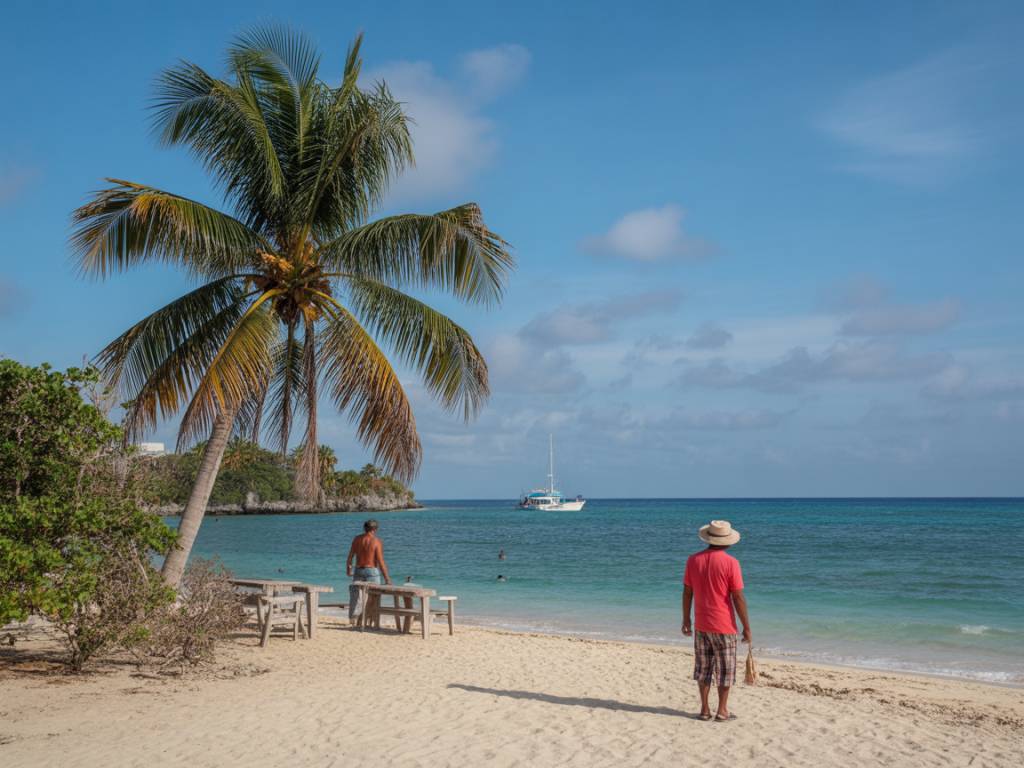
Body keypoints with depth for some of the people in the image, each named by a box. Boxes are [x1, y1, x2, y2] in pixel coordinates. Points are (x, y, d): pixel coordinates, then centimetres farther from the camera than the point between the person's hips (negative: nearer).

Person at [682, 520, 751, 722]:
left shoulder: (693, 560, -1)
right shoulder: (730, 563, -13)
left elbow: (687, 592, 4)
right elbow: (738, 598, -12)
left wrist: (686, 620, 15)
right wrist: (746, 627, -4)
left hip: (701, 625, 4)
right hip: (724, 626, -4)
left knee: (703, 668, 14)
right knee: (725, 670, 8)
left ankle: (705, 709, 17)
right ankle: (722, 711, 10)